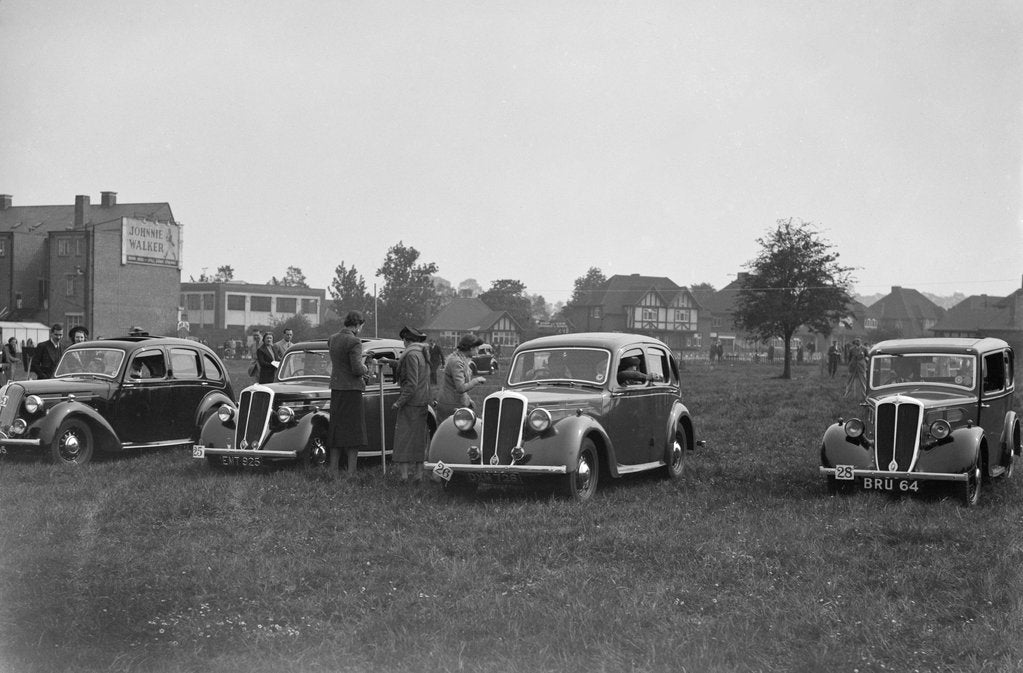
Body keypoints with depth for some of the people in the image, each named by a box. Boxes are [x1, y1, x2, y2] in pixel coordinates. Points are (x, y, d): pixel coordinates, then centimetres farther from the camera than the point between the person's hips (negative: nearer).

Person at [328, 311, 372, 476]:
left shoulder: (333, 338, 10)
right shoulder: (354, 342, -15)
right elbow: (357, 369, -21)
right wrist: (365, 368, 1)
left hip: (335, 388, 8)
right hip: (351, 389, -7)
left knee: (337, 429, 12)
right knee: (353, 431, -2)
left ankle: (333, 471, 14)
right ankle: (351, 472, -2)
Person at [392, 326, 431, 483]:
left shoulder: (411, 354, -15)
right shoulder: (424, 353, 11)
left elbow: (411, 384, -20)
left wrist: (399, 402, -17)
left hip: (410, 403, -9)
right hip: (423, 402, 9)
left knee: (403, 436, -4)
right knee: (419, 437, 12)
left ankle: (403, 473, -7)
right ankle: (418, 473, 16)